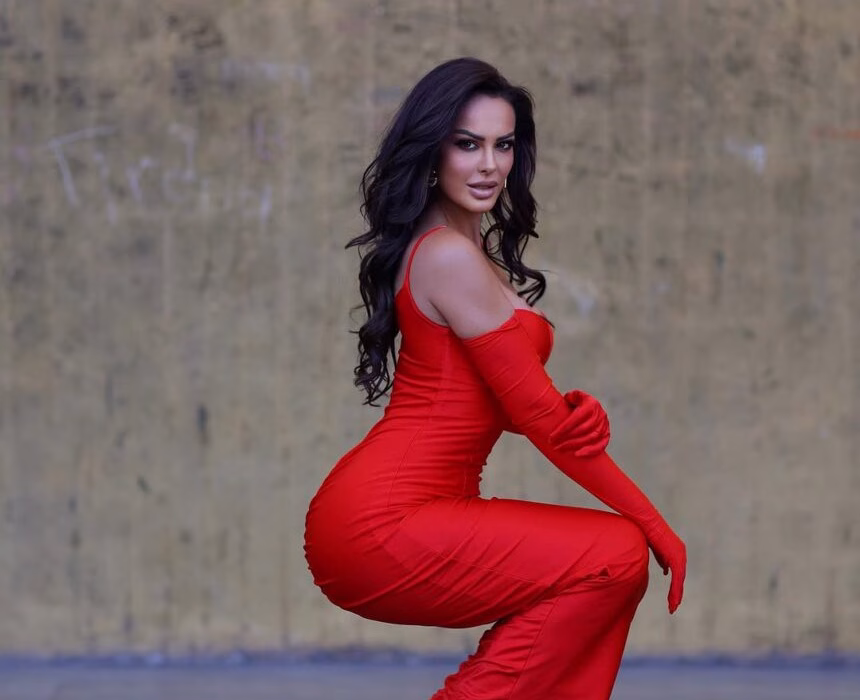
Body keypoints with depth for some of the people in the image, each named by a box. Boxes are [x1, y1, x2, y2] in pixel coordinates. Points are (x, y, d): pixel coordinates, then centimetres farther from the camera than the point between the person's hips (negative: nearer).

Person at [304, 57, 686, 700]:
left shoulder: (471, 248, 18)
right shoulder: (451, 256, -12)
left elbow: (509, 399, 14)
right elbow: (540, 418, -12)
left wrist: (577, 414, -11)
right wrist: (656, 525, -5)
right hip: (383, 526, -10)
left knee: (610, 557, 6)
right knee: (617, 557, -13)